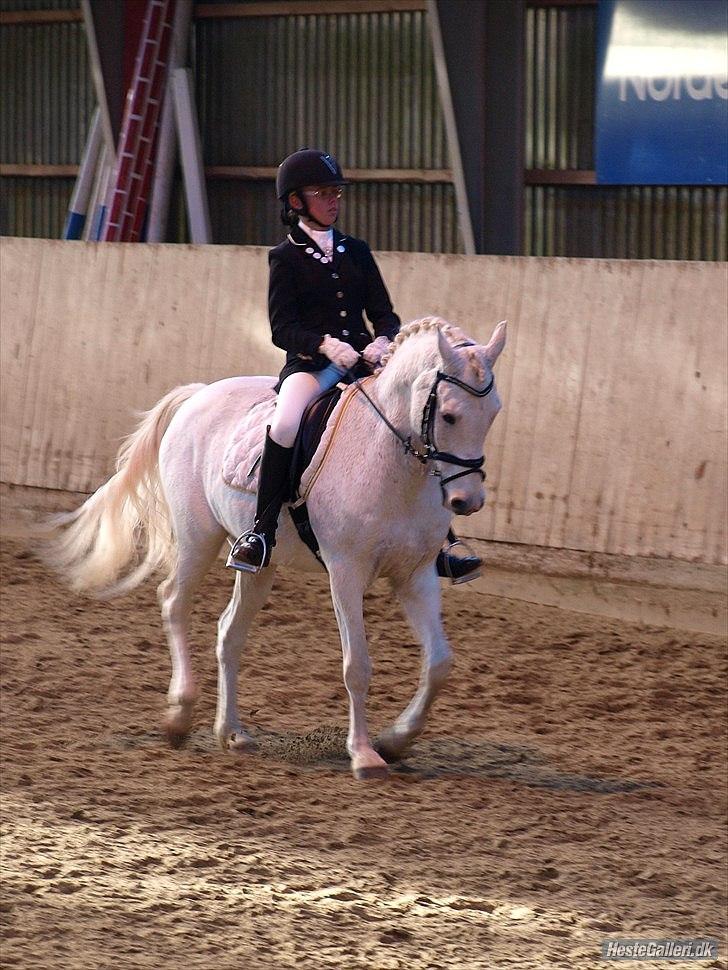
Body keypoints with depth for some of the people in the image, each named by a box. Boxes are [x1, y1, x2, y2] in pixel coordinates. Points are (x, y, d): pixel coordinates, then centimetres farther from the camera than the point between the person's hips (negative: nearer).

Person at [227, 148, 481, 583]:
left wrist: (383, 340, -11)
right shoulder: (286, 258, 4)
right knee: (286, 424, -36)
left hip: (364, 362, 4)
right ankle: (262, 531, -28)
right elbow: (283, 328, -4)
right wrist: (325, 344, -23)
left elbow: (384, 313, 14)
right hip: (310, 364, -4)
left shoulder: (356, 252, 17)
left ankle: (442, 544, -7)